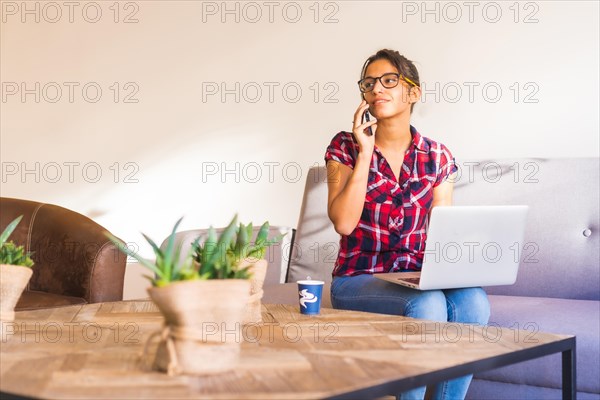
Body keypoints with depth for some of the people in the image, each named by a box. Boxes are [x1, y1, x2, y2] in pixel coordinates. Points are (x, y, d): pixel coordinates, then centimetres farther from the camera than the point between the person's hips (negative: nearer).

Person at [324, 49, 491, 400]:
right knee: (428, 304, -33)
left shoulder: (437, 157, 7)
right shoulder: (346, 147, 1)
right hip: (358, 280, -2)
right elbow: (343, 223, -12)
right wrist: (366, 152, -13)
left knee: (472, 301, -29)